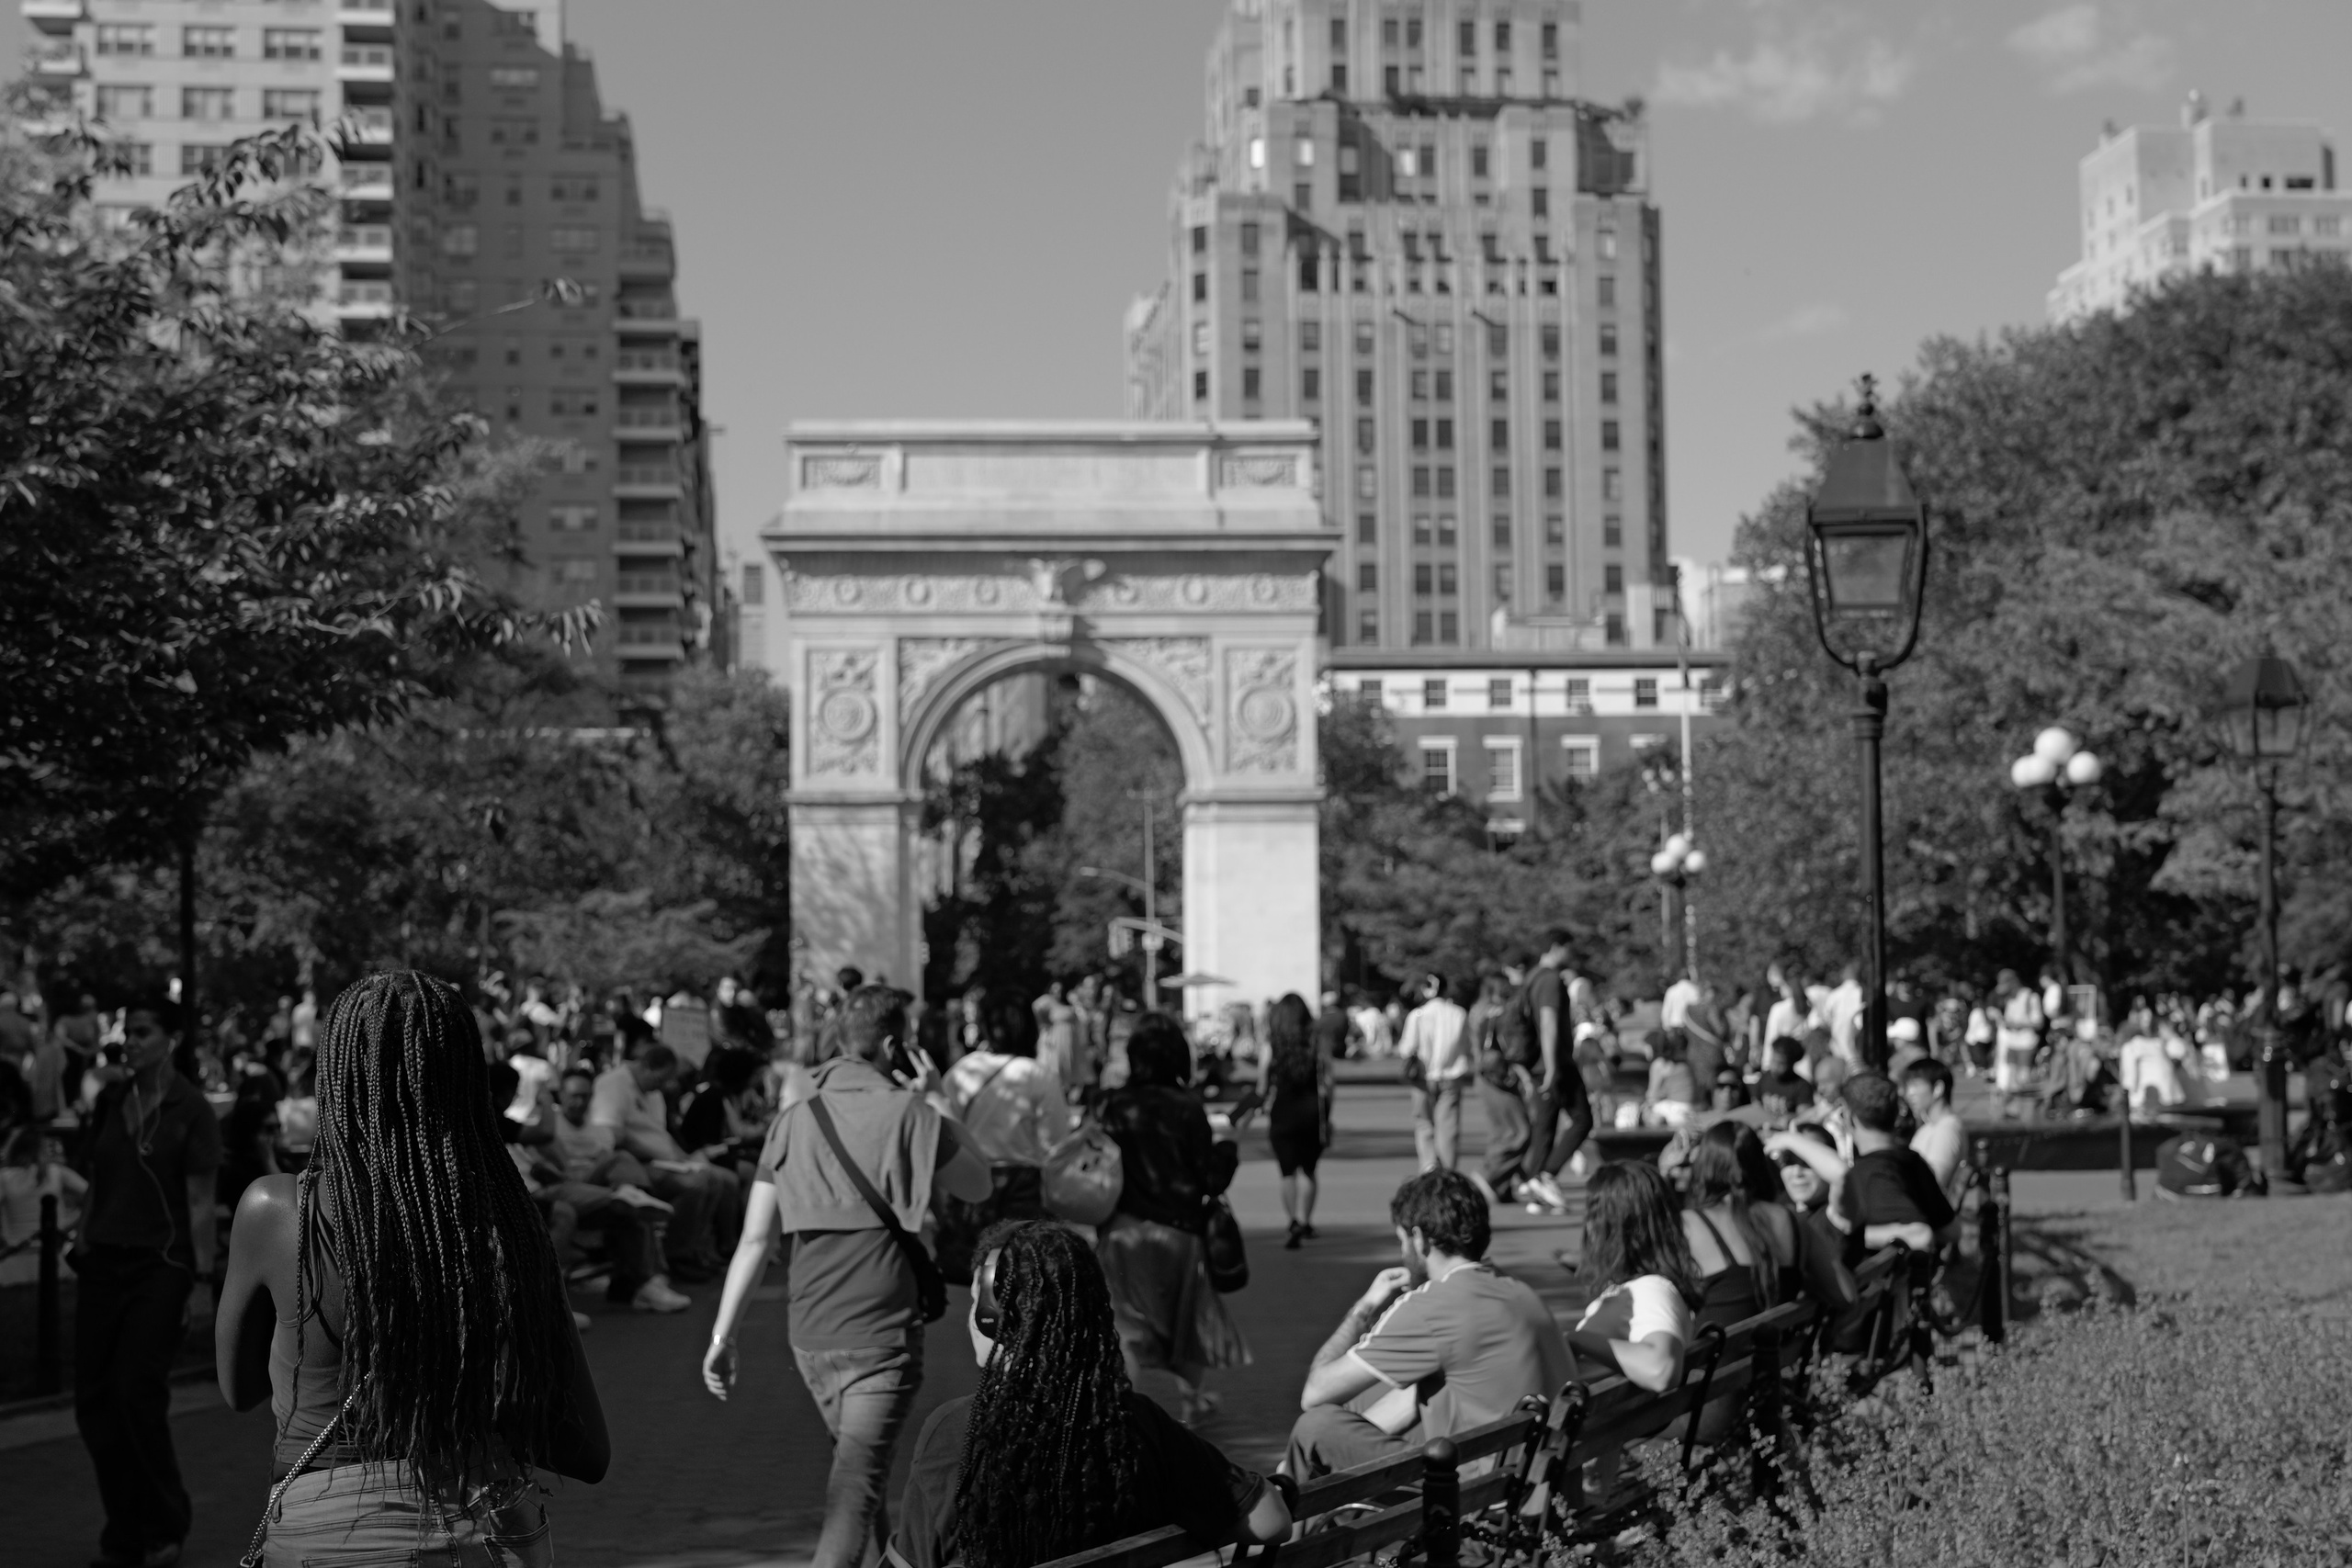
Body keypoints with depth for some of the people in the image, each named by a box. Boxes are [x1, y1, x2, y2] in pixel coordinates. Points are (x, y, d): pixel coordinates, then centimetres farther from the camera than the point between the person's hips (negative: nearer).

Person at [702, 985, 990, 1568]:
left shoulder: (794, 1121, 5)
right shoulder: (909, 1116, -6)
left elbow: (755, 1240, 2)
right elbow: (978, 1186, 9)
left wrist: (723, 1334, 5)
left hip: (809, 1335, 5)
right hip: (882, 1336, -5)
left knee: (858, 1463, 25)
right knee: (856, 1483, -9)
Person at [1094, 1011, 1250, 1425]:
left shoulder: (1113, 1105, -6)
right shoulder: (1186, 1107, -13)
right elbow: (1210, 1180, -9)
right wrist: (1228, 1150, 9)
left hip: (1122, 1230, 1)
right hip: (1177, 1230, -1)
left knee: (1126, 1326, 4)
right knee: (1189, 1312, 20)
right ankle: (1190, 1399, 37)